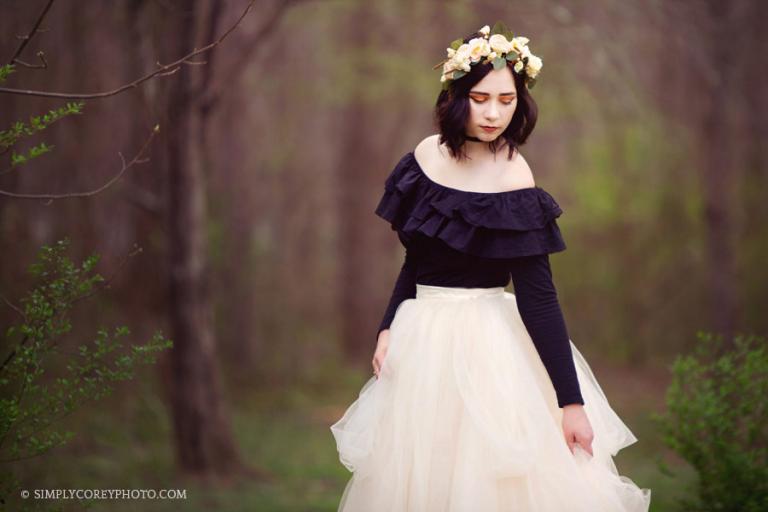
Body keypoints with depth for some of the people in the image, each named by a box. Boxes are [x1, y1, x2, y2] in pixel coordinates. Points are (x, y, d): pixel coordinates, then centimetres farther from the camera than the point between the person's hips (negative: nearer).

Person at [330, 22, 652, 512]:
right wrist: (388, 328, 5)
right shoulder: (428, 154, 2)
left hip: (488, 343, -6)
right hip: (423, 340, 6)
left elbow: (538, 297, -17)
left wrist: (570, 401, -19)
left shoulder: (513, 181, -15)